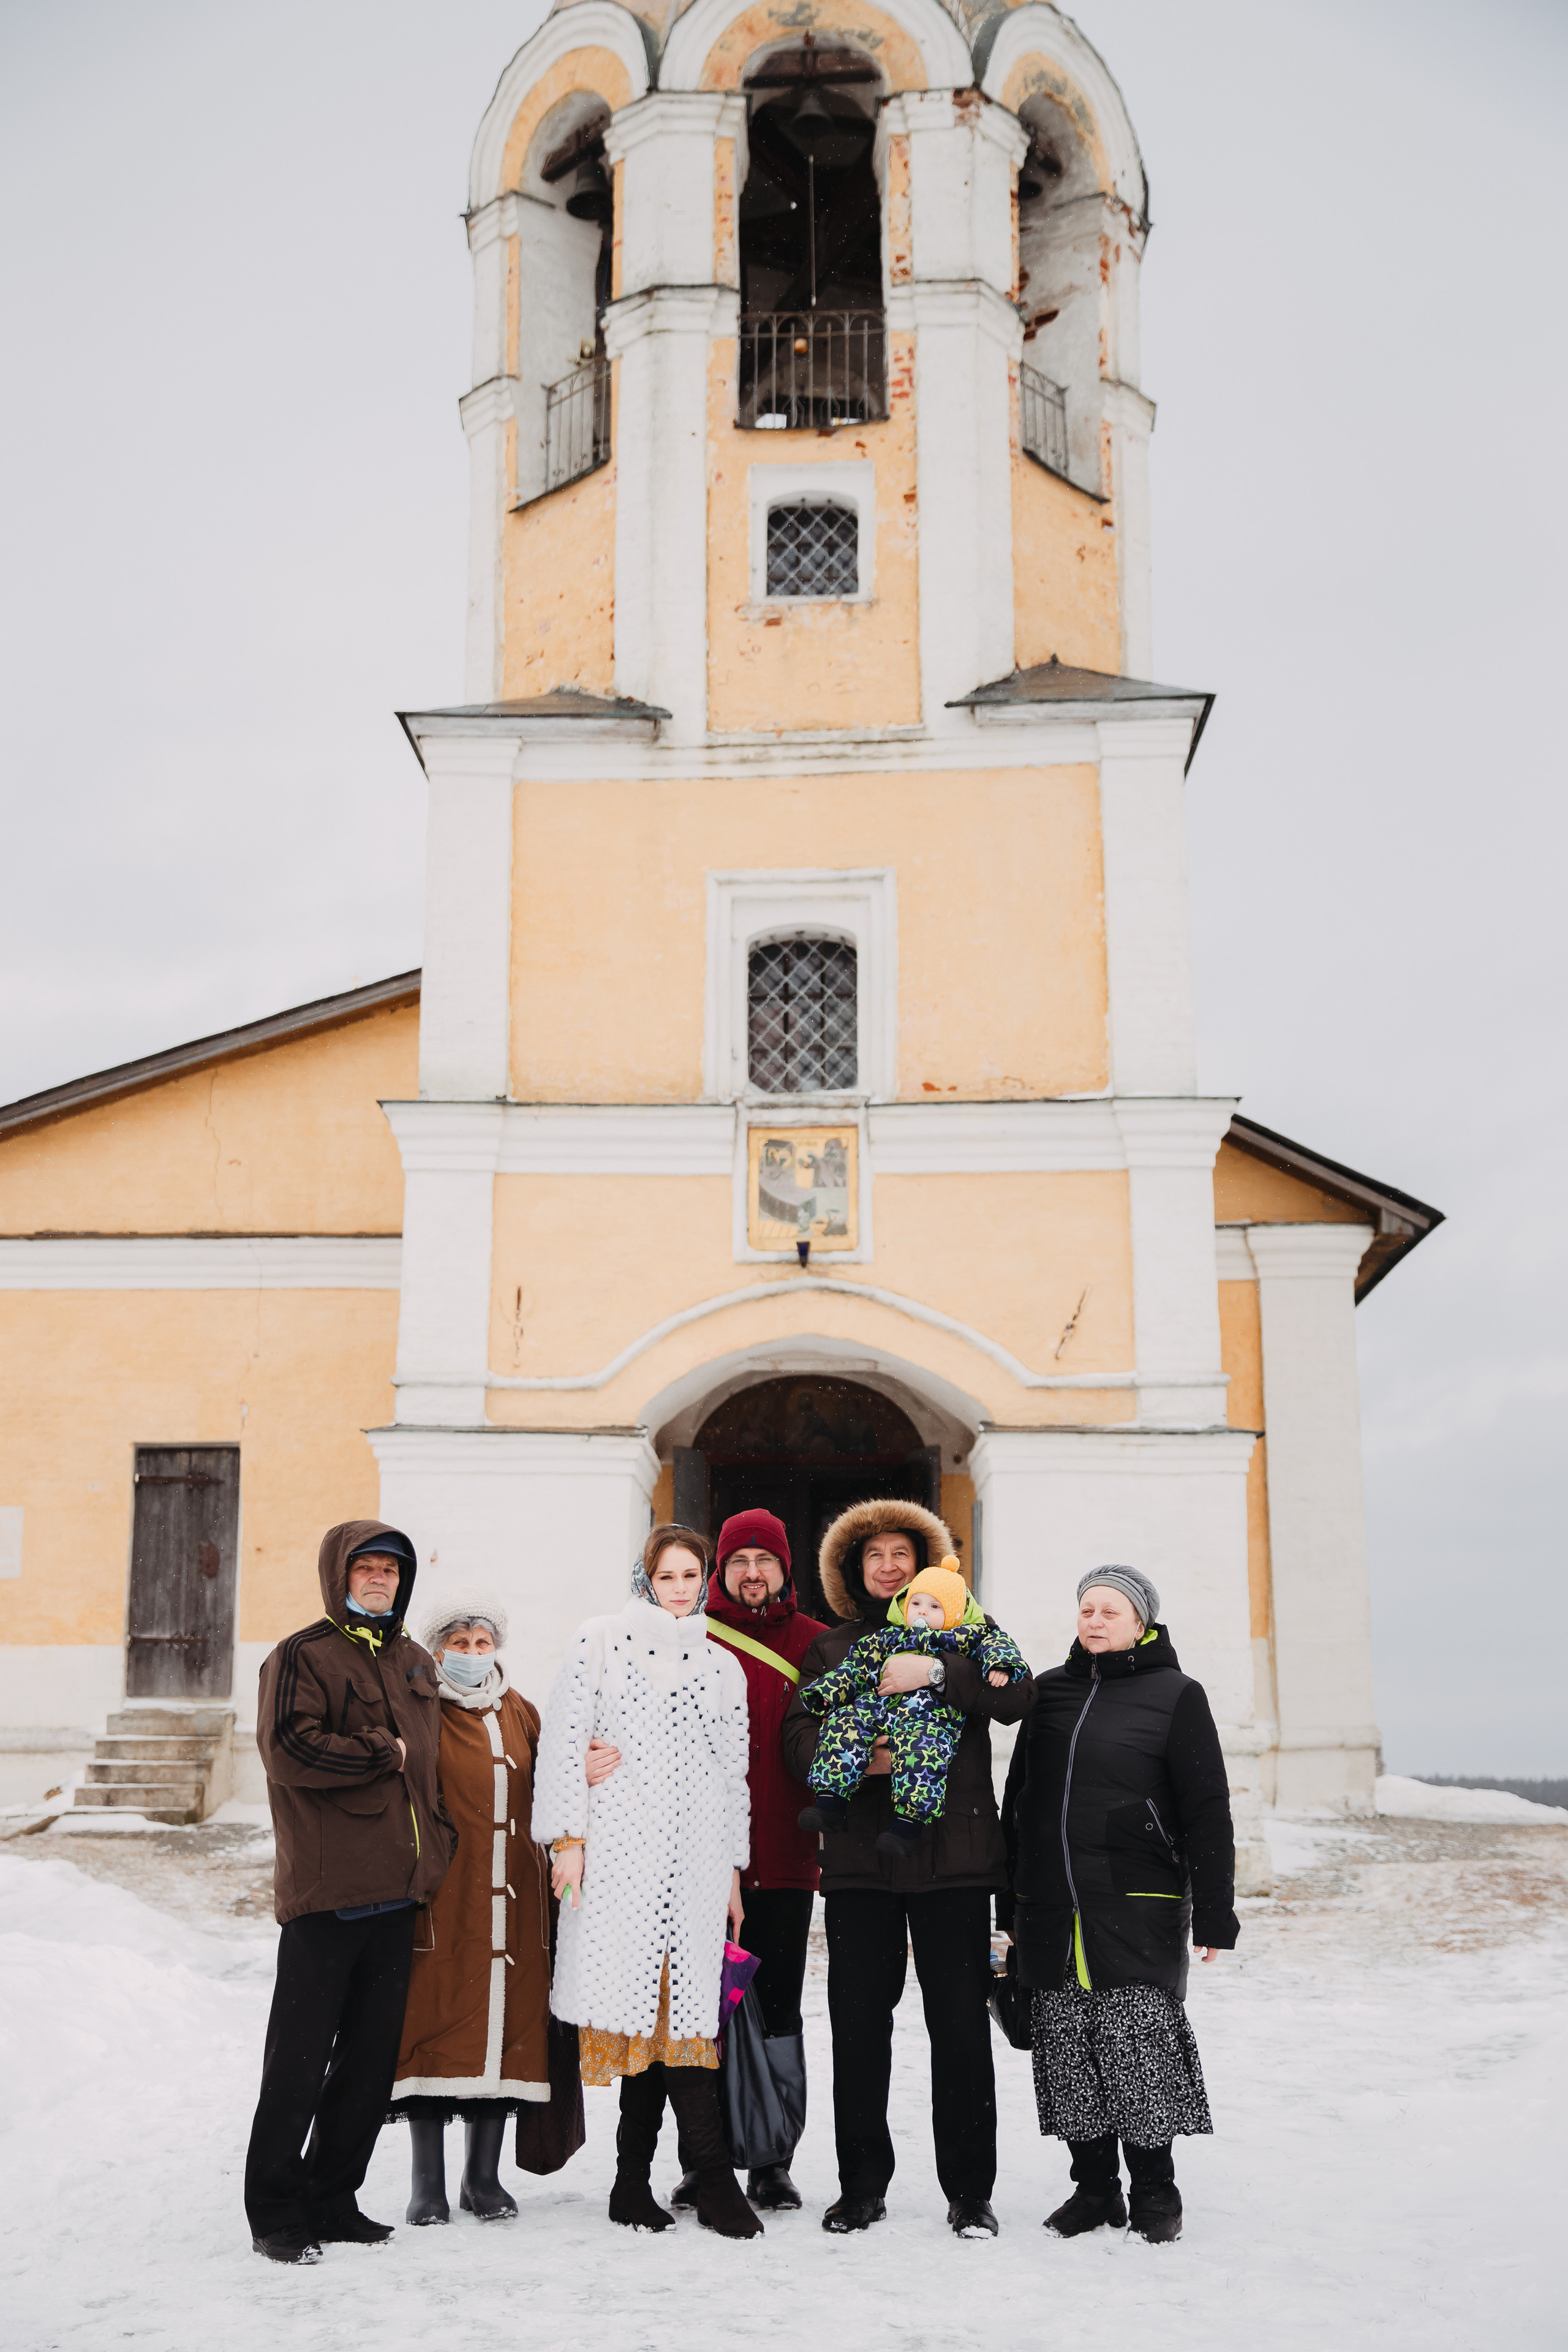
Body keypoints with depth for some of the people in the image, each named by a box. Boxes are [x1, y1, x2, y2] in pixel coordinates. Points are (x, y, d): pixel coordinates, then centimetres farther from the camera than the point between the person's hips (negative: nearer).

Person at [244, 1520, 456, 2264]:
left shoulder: (416, 1665, 18)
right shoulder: (302, 1657, -5)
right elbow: (291, 1751, -18)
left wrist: (435, 1841, 14)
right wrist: (385, 1754, -9)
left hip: (396, 1892, 7)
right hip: (325, 1892, -7)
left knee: (372, 2059, 11)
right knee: (300, 2058, -1)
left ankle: (333, 2200, 23)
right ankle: (276, 2213, 10)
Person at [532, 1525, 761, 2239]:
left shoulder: (723, 1667, 16)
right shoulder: (602, 1642, 5)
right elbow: (563, 1741, 0)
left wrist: (732, 1870, 15)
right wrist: (567, 1838, -7)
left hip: (697, 1856, 3)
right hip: (617, 1852, -3)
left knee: (683, 2008, -4)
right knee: (645, 2008, -7)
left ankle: (635, 2179, 3)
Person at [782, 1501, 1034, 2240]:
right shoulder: (829, 1647, 15)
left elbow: (1018, 1694, -6)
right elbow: (800, 1736, 3)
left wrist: (938, 1673, -19)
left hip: (953, 1852, -1)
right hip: (859, 1854, 2)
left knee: (960, 2023, 0)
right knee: (858, 2021, 3)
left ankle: (970, 2192, 11)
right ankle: (863, 2187, 16)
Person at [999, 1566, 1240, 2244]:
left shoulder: (1175, 1695, 0)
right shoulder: (1049, 1692, 12)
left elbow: (1207, 1811, -1)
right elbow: (1018, 1800, 18)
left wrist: (1213, 1913, -6)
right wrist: (1010, 1903, 16)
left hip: (1138, 1908, -4)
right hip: (1051, 1909, 4)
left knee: (1138, 2045, -5)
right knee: (1067, 2051, 6)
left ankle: (1154, 2190, 12)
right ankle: (1093, 2187, 19)